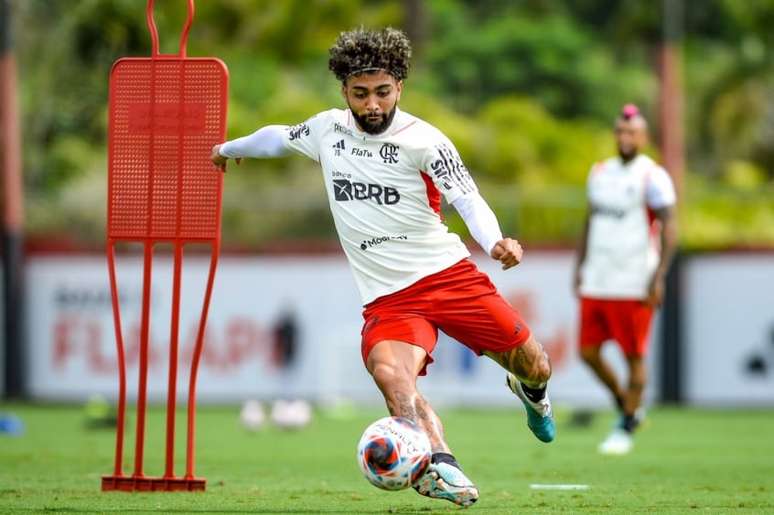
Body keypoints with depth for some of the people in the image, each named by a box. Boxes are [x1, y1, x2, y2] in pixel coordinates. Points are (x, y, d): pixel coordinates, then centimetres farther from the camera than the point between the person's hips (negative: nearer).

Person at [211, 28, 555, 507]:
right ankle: (442, 468, -48)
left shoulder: (422, 140, -7)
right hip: (388, 299, 2)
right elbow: (279, 137, 28)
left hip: (449, 274, -1)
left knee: (532, 362, 2)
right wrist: (231, 148, 46)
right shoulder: (326, 129, 6)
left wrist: (496, 242, -35)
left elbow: (469, 201, -14)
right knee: (389, 372, -31)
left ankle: (532, 391, 43)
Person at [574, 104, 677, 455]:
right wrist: (580, 267, 18)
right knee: (588, 351, 4)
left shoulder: (652, 177, -7)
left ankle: (625, 428, 10)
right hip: (596, 282, 6)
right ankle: (626, 405, 25)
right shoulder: (600, 173, 13)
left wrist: (659, 277, -16)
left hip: (633, 284, -6)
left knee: (634, 356, -1)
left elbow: (669, 229, -10)